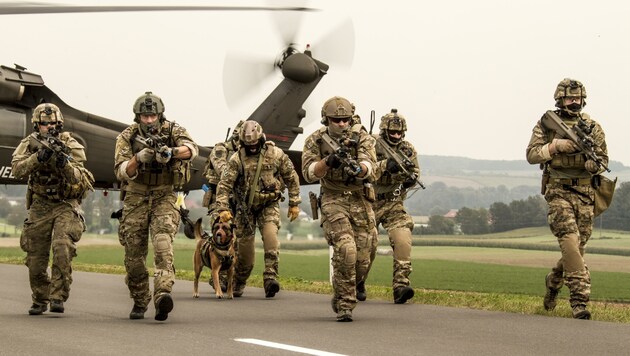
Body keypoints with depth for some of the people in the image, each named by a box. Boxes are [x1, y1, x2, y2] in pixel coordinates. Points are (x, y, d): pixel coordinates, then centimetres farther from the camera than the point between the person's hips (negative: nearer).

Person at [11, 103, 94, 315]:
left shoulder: (71, 145, -9)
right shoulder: (30, 143, -3)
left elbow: (77, 179, -19)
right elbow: (17, 170, -18)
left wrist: (64, 162, -37)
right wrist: (39, 157, -32)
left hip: (66, 205, -2)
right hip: (40, 207, 2)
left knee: (62, 249, -24)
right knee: (35, 258, 4)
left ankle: (58, 297, -18)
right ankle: (40, 300, 23)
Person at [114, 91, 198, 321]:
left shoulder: (172, 131, -5)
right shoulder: (127, 137, -4)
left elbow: (191, 148, -25)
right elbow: (122, 172, -13)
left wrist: (172, 152, -45)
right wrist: (138, 158, -33)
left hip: (164, 197, -2)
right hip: (136, 198, 2)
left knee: (163, 245, -22)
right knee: (134, 254, 3)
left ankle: (162, 295, -35)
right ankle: (139, 302, 20)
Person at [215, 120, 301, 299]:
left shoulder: (276, 154, -5)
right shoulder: (237, 159, -8)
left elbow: (292, 178, 5)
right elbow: (224, 185, -11)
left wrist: (294, 203, 5)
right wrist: (223, 209, -22)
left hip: (269, 205, 0)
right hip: (245, 208, 0)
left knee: (270, 236, -24)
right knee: (244, 244, 2)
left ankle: (270, 277, -27)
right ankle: (239, 284, 22)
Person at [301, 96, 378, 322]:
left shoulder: (361, 137, -4)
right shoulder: (315, 141, -3)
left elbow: (370, 168, -19)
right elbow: (309, 174, -12)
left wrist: (358, 169, -42)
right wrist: (328, 161, -29)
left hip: (360, 201, 2)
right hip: (334, 201, -2)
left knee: (362, 260, 2)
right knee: (345, 251, -22)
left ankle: (340, 297, 28)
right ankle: (344, 305, -14)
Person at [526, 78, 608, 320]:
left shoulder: (592, 127, 8)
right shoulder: (546, 123, 4)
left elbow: (604, 159, 11)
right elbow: (531, 155, -1)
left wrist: (595, 164, -12)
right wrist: (556, 146, -15)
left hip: (585, 193, 3)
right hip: (558, 191, -3)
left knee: (579, 245, 7)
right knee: (570, 239, -20)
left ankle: (554, 281, 36)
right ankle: (580, 298, -22)